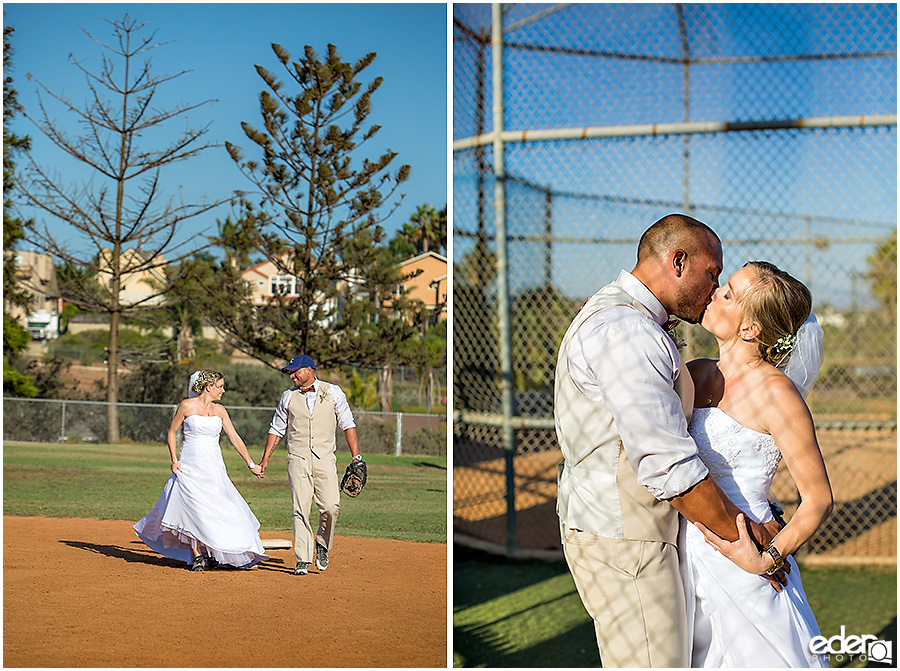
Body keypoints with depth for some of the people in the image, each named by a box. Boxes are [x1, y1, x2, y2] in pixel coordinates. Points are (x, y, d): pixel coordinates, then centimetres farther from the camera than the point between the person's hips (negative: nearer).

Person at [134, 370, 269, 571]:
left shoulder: (219, 411, 7)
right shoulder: (187, 406, -4)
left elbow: (235, 439, 9)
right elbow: (172, 433, 4)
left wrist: (251, 465, 6)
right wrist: (174, 461, -6)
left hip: (213, 467, 4)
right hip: (190, 467, -3)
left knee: (217, 510, -3)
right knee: (194, 510, -6)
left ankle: (211, 554, 8)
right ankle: (196, 556, 2)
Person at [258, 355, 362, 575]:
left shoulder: (333, 392, 5)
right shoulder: (288, 397, 11)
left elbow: (348, 425, 6)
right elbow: (276, 430, 16)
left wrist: (356, 457, -2)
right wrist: (265, 459, 8)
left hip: (325, 459, -1)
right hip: (298, 460, 1)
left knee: (331, 506, -14)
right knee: (301, 510, -6)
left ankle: (322, 543, 13)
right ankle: (303, 561, -2)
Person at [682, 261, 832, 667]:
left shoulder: (775, 392, -15)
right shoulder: (696, 374, 5)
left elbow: (818, 499, -13)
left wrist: (767, 558, -23)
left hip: (740, 571, -7)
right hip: (688, 558, 7)